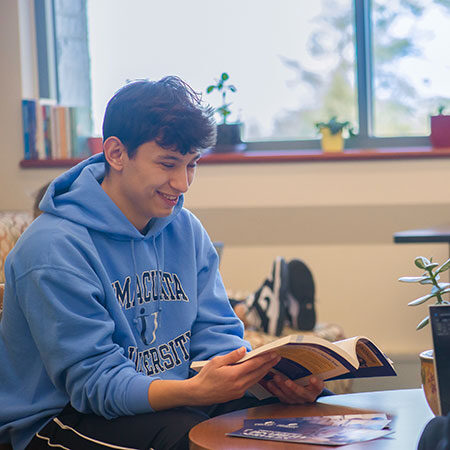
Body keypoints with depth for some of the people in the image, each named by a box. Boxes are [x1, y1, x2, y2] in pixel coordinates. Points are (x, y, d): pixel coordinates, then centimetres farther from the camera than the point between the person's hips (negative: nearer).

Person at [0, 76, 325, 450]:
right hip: (64, 417, -6)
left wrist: (274, 376, -20)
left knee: (301, 413, -13)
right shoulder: (55, 248, -19)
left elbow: (214, 333, 3)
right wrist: (194, 391, -41)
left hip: (170, 400, 6)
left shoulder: (186, 230, 6)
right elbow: (93, 381, -23)